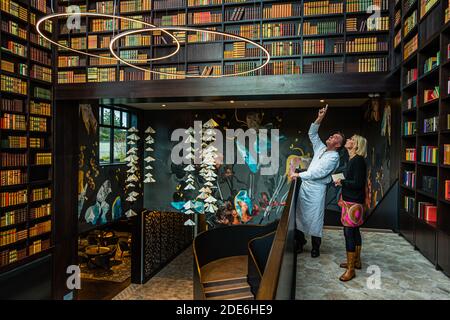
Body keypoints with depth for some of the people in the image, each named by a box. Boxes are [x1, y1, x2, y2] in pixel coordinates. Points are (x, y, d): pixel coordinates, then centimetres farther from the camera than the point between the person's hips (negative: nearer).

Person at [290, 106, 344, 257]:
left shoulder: (334, 157, -10)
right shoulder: (321, 148, 13)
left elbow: (319, 172, -18)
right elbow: (312, 134, 18)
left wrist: (299, 175, -16)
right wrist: (319, 119, 5)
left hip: (317, 189, -7)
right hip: (305, 186, 7)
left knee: (315, 218, -1)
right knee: (300, 214, 9)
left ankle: (315, 247, 13)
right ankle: (300, 241, 22)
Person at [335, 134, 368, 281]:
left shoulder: (358, 161, -16)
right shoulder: (352, 160, 14)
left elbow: (358, 183, -21)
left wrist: (342, 182, -14)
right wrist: (341, 181, 7)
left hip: (353, 203, -10)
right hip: (349, 201, 10)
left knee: (349, 232, -8)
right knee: (354, 231, 18)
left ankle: (350, 269, 0)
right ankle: (356, 261, 31)